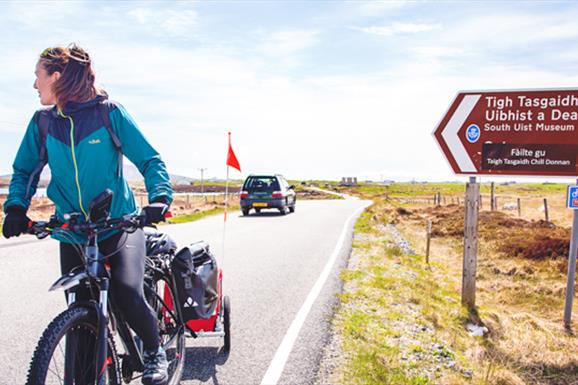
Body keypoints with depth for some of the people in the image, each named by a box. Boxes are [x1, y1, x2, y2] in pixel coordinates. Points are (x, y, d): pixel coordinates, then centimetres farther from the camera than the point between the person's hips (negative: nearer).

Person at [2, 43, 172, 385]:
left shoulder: (109, 112, -8)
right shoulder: (43, 121, 2)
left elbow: (150, 160, -6)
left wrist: (159, 197, -24)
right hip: (72, 233, 4)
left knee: (127, 293, -22)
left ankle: (155, 350, 6)